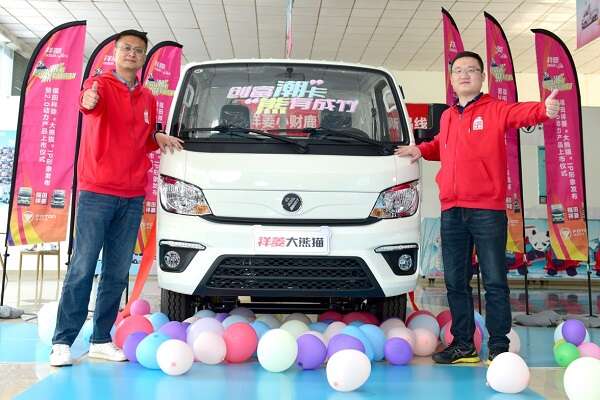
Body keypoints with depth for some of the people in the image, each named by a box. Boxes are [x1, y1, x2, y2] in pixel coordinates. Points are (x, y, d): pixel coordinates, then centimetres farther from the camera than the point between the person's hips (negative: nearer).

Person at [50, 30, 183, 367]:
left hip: (133, 196, 5)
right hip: (96, 192, -5)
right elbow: (90, 101, -24)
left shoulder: (148, 98, 16)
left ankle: (102, 340, 16)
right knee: (83, 268, -5)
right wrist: (88, 100, -47)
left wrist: (158, 137, 4)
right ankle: (63, 341, 3)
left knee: (118, 272, 7)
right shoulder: (101, 84, 0)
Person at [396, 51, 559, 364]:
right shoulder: (447, 117, 17)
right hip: (451, 212, 6)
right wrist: (421, 150, 12)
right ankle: (463, 344, 21)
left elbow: (521, 113, -18)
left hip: (487, 211, -5)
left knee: (494, 282, 0)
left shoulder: (495, 110, 0)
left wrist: (545, 109, -39)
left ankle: (499, 346, 11)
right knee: (455, 282, 10)